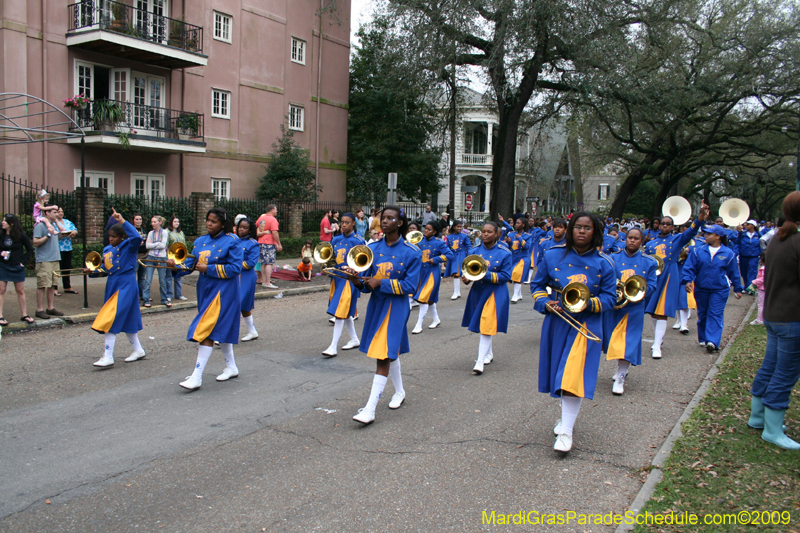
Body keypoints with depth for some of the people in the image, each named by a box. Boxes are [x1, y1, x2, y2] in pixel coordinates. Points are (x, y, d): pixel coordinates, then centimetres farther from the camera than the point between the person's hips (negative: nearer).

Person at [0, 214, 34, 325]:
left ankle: (24, 315, 15)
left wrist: (23, 261, -4)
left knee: (20, 291, 6)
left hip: (17, 268, -1)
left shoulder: (20, 235, -4)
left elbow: (30, 250, 3)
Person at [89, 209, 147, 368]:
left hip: (126, 286, -8)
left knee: (111, 320, -13)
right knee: (126, 319, 15)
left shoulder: (129, 247, -9)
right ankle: (138, 350, 28)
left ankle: (108, 357, -9)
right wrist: (93, 271, -1)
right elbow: (105, 270, 18)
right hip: (112, 286, 8)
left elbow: (137, 237, -31)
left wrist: (122, 221, -30)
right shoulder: (107, 250, 11)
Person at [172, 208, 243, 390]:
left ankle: (197, 377, -11)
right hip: (205, 289, 7)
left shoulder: (232, 242, -9)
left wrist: (208, 269, -18)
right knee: (220, 329, 16)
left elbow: (235, 268, -15)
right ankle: (231, 367, 31)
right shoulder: (200, 241, 11)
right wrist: (176, 266, -16)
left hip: (223, 291, -7)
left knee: (208, 330, -12)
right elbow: (190, 264, 5)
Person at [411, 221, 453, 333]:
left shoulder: (439, 243, -9)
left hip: (433, 273, -6)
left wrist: (435, 260, -16)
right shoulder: (421, 240, 5)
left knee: (424, 298, -11)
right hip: (422, 271, 6)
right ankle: (436, 320, 36)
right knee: (429, 298, 16)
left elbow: (449, 255, -11)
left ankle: (419, 325, -5)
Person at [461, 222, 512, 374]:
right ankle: (489, 353, 36)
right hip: (478, 291, 5)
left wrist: (487, 275, -24)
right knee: (480, 325, 15)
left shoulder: (504, 253, -8)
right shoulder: (475, 251, 3)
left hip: (495, 294, -5)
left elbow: (506, 276, -10)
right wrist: (465, 278, -16)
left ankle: (480, 362, -7)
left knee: (487, 327, -9)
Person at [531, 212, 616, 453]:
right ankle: (566, 415, 38)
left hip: (586, 326, -2)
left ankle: (566, 430, -3)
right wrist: (544, 303, -9)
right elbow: (537, 285, 9)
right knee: (560, 373, 14)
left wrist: (590, 303, -20)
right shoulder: (552, 256, 0)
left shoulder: (604, 264, -4)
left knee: (574, 375, -11)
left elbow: (609, 297, -1)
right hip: (556, 322, 3)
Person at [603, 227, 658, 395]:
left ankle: (620, 378, -2)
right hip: (613, 306, 2)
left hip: (634, 307, -2)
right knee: (614, 339, 11)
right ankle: (621, 367, 35)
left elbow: (652, 284, 2)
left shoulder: (648, 262, 3)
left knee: (628, 341, -5)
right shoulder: (613, 258, 4)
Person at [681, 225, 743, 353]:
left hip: (719, 290, -2)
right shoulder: (699, 251, -1)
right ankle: (703, 339, 24)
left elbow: (733, 273, 7)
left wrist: (737, 289, 12)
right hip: (701, 289, 2)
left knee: (715, 315, -8)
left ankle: (712, 341, -15)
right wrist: (687, 280, -19)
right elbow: (689, 267, -3)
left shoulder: (727, 253, -1)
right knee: (703, 314, 11)